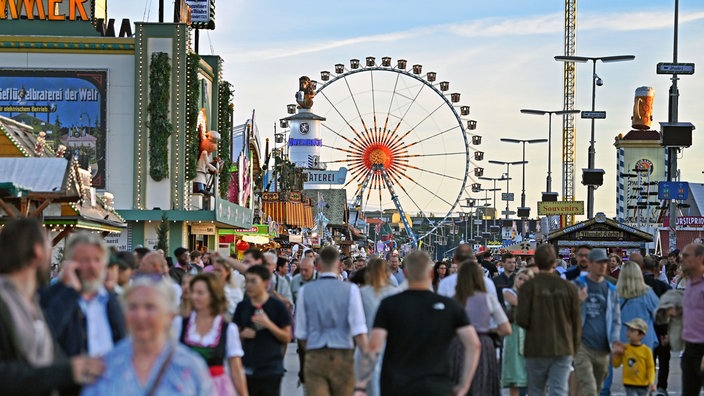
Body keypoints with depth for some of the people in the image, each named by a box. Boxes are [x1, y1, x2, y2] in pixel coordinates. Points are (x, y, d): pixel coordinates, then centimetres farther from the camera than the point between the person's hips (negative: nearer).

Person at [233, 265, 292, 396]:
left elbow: (287, 338, -3)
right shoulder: (242, 306, 7)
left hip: (271, 369, -3)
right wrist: (242, 334, -6)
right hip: (248, 369, 3)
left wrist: (269, 325, -18)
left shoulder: (277, 306, -4)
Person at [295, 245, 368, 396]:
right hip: (343, 355, -1)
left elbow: (301, 334, 7)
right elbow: (359, 330, -11)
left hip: (314, 357, 1)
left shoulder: (305, 290, 2)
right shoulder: (350, 289, -4)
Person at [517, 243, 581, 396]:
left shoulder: (529, 287, -7)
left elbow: (522, 320, -14)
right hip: (563, 350, 1)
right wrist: (574, 350, 16)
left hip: (536, 349, -1)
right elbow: (576, 322, 5)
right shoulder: (569, 287, 1)